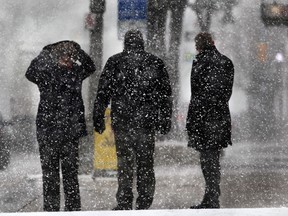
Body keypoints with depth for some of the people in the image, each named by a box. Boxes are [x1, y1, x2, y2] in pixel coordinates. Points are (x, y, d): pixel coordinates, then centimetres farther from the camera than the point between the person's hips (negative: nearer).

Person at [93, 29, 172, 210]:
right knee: (146, 163, 8)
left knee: (124, 162, 4)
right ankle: (144, 202, 8)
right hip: (147, 121, 1)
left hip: (122, 121, -1)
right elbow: (166, 94, 9)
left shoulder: (114, 63, 2)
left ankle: (124, 202, 1)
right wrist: (166, 120, 14)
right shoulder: (155, 63, 6)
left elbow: (103, 93, 2)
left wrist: (98, 118, 6)